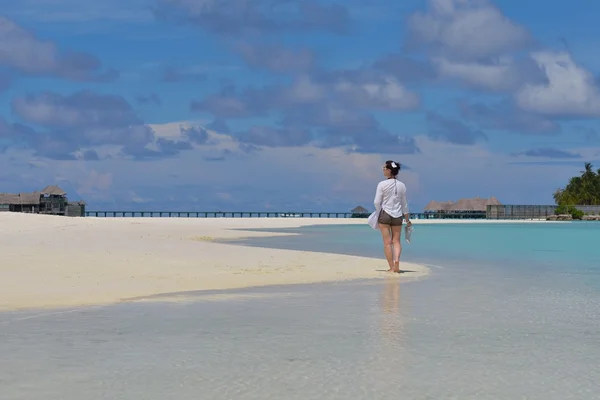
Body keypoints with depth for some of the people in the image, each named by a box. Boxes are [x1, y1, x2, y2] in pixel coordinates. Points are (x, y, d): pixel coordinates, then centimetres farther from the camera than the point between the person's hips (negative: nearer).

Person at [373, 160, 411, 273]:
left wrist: (377, 217, 6)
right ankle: (397, 259, -18)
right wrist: (407, 219, 17)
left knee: (387, 242, 2)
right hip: (397, 216, 3)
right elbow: (404, 204, 9)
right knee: (396, 241, 8)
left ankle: (391, 267, 3)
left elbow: (377, 202, -9)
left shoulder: (382, 184, -8)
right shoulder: (401, 185, 4)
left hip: (384, 214, -3)